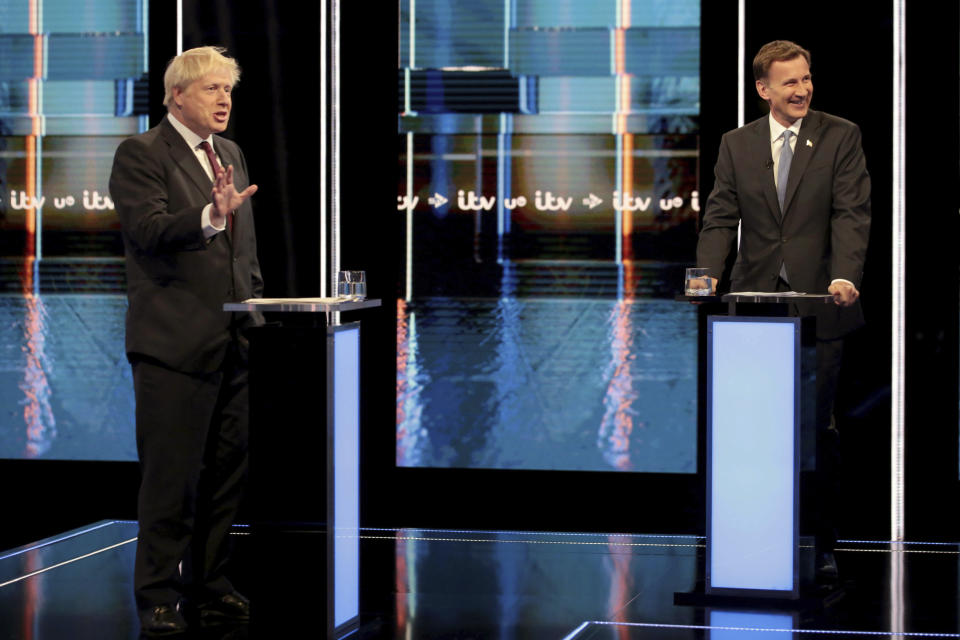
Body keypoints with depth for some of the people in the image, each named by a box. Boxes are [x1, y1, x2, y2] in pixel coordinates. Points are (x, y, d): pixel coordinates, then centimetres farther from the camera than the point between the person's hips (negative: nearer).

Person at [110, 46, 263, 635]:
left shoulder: (231, 154, 18)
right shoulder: (141, 154, -6)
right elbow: (149, 230, -21)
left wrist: (257, 304, 14)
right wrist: (210, 216, -35)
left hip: (232, 342, 7)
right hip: (174, 342, -7)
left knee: (227, 472, 11)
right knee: (171, 477, -3)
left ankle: (209, 587, 21)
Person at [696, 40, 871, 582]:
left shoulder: (841, 136, 2)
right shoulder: (736, 145, 9)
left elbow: (852, 213, -7)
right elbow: (721, 218, 5)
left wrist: (846, 276, -22)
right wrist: (708, 276, -12)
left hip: (819, 304, -2)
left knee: (817, 427, 2)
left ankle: (822, 547, 10)